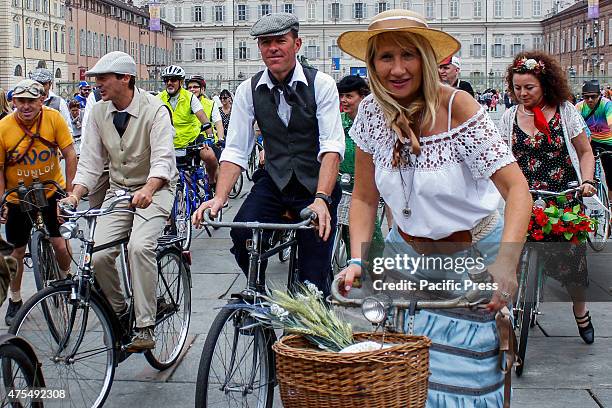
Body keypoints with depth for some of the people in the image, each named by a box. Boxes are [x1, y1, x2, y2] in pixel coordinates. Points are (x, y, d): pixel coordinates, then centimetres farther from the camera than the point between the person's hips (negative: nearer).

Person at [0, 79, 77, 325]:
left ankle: (66, 278, 27)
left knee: (60, 244, -6)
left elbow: (70, 154, -10)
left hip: (52, 190, 0)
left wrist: (69, 191, -11)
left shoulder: (53, 118, -17)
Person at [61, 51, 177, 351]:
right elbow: (90, 161, 0)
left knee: (139, 246, -29)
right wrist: (74, 195, -17)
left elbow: (163, 158, -28)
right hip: (118, 190, 5)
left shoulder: (154, 110, -16)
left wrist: (147, 190, -47)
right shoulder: (98, 112, -1)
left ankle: (145, 327, -20)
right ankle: (118, 311, 14)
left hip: (155, 188, -5)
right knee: (99, 255, -13)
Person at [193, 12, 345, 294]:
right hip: (273, 182, 2)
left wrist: (321, 199, -33)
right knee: (241, 235, -23)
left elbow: (332, 146, -19)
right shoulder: (249, 90, -1)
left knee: (314, 277, -7)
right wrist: (220, 198, -20)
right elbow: (235, 150, -4)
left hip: (316, 184, -2)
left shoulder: (321, 85, -9)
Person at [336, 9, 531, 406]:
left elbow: (516, 188, -27)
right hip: (407, 251, 3)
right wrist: (357, 261, -17)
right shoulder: (372, 112, -8)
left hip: (472, 254, -3)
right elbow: (365, 197, -2)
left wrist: (505, 263, -40)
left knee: (459, 368, -5)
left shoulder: (456, 106, -21)